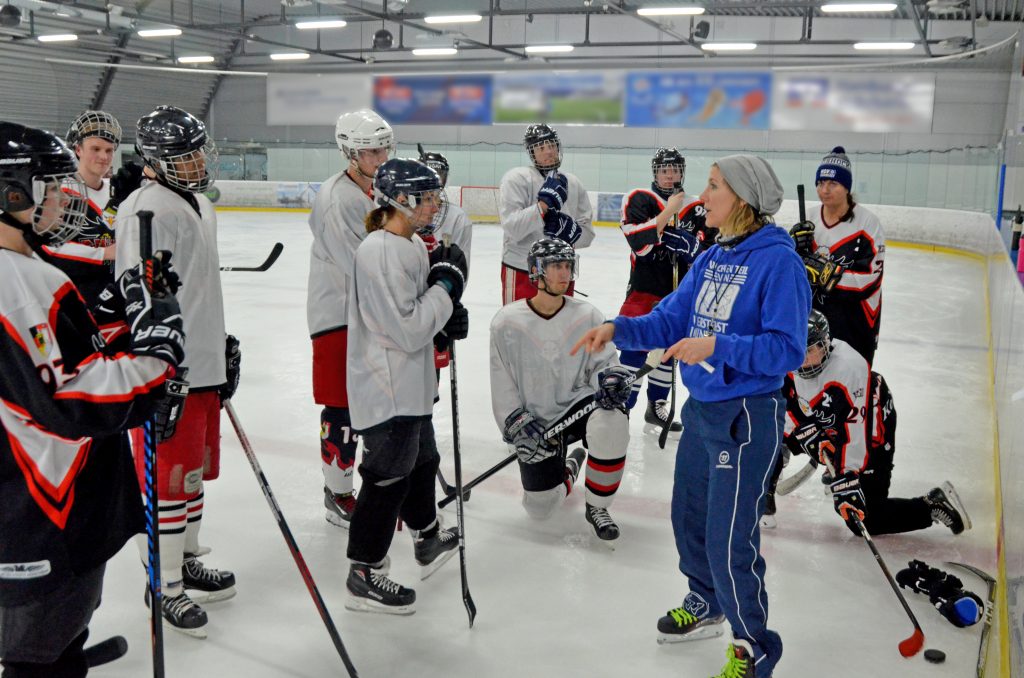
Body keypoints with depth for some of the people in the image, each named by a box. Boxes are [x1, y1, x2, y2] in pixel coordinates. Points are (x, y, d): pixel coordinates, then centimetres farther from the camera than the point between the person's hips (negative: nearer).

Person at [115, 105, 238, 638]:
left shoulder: (199, 204, 14)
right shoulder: (147, 210, -17)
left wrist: (223, 344, 24)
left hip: (203, 363, 10)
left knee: (196, 467, 20)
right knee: (170, 476, 1)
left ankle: (187, 559, 37)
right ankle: (166, 585, 16)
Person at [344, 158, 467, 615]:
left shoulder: (412, 244, 9)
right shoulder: (380, 253, -23)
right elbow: (408, 331, -26)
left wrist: (449, 319, -1)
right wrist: (446, 285, -17)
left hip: (409, 386, 10)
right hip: (386, 390, -10)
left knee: (421, 460, 25)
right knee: (389, 477, 0)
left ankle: (427, 541, 46)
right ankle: (364, 576, 15)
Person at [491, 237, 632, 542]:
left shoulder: (588, 316, -4)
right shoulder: (508, 321, -6)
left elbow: (603, 362, 0)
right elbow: (502, 383, -3)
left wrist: (611, 378, -23)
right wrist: (516, 424, -12)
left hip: (579, 404, 0)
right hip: (535, 422, 0)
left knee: (612, 423, -36)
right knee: (540, 507, -4)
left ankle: (597, 507, -10)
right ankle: (567, 468, 35)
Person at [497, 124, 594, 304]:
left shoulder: (573, 183, 8)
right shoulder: (516, 179, -7)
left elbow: (587, 234, 5)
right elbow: (512, 227, -18)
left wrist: (570, 230, -16)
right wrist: (543, 203, -26)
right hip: (521, 274, -5)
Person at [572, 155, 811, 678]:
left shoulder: (778, 261, -17)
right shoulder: (711, 259, 7)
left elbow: (786, 349, -21)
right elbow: (669, 321, 7)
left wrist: (716, 346, -29)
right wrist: (618, 329, -7)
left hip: (747, 417, -8)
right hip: (700, 410, 8)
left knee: (730, 541, -1)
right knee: (689, 517, 21)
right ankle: (705, 606, 47)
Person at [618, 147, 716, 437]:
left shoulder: (696, 208, 5)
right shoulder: (639, 199, -5)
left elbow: (708, 251, 2)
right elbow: (640, 242, -19)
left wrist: (691, 244, -18)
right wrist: (669, 211, -20)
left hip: (680, 291, 5)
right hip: (644, 288, -5)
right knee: (636, 348, -11)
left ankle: (656, 408, 28)